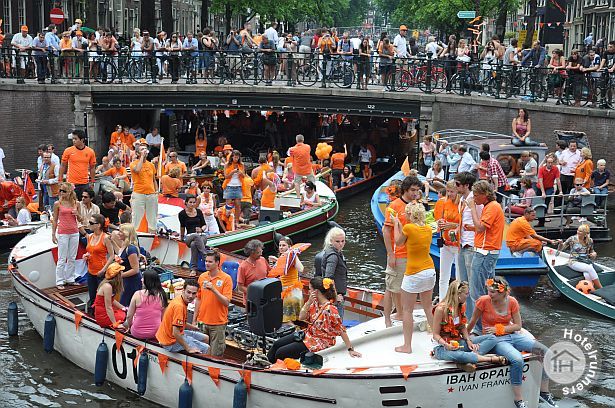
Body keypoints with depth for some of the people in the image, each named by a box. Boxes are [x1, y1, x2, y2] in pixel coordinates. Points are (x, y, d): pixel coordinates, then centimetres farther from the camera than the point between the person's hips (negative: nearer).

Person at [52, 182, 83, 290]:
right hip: (62, 233, -3)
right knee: (62, 259, -1)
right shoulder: (58, 204, -2)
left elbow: (80, 220, 13)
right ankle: (60, 281, 4)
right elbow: (55, 220, 2)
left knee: (72, 258, 9)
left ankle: (70, 279, 19)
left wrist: (77, 214, -8)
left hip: (74, 233, 3)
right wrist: (53, 234, -2)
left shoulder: (75, 203, 5)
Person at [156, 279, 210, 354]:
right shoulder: (179, 306, -28)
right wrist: (188, 349, -23)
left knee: (205, 338, 19)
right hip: (172, 342, -10)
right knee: (206, 348, -7)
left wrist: (194, 328, 16)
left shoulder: (179, 299, 2)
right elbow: (175, 333, -31)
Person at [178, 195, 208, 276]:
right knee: (196, 236, -39)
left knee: (194, 244, -36)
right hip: (189, 237, -1)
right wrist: (181, 237, 29)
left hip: (202, 236, 1)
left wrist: (201, 229, -5)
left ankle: (193, 269, -38)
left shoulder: (199, 212, 11)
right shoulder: (182, 214, 3)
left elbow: (204, 225, 17)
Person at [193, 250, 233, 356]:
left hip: (218, 323, -4)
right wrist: (194, 320, 12)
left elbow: (226, 302, -13)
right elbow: (198, 299, 13)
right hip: (202, 322, 4)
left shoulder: (226, 279, -8)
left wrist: (214, 290, -25)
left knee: (215, 355, 0)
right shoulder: (202, 277, 6)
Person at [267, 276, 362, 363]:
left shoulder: (330, 310, -28)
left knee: (280, 353, -7)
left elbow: (341, 330, -24)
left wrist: (350, 349, -22)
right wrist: (309, 302, -17)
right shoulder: (315, 302, -4)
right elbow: (301, 317, -3)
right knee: (277, 344, 11)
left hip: (319, 342, -8)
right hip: (308, 334, 8)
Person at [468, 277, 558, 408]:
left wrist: (499, 328, -9)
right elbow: (473, 321, 3)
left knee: (545, 351, -12)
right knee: (517, 360, -34)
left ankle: (544, 392, 2)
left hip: (512, 335, 5)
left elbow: (518, 326, 2)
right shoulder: (483, 301, -10)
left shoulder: (512, 302, -2)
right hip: (495, 339, -5)